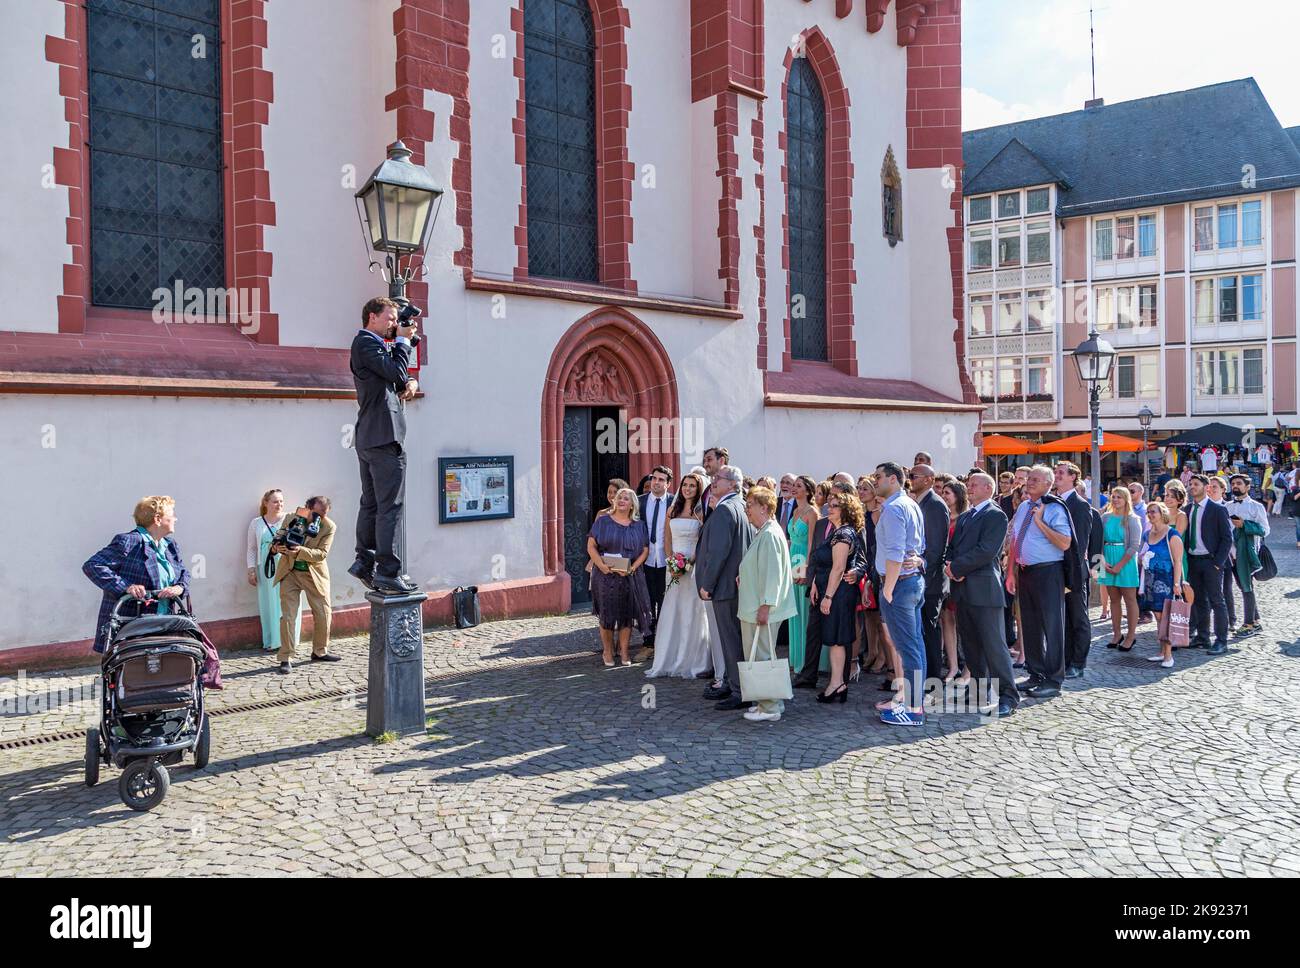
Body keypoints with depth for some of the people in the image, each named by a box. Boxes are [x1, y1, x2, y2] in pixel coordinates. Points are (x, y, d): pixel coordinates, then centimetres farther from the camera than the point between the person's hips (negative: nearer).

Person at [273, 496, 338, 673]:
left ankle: (320, 651, 27)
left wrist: (299, 551, -34)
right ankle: (286, 658, 3)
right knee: (287, 616, -4)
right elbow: (277, 539, 1)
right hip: (289, 573, 0)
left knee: (323, 614, 6)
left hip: (314, 574, 1)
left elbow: (322, 553, -19)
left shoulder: (329, 527, -12)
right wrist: (276, 547, -24)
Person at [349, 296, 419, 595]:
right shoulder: (365, 342, -7)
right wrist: (403, 340, -3)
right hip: (385, 435, -11)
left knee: (371, 503, 13)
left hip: (368, 437, 11)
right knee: (392, 506, -10)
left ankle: (365, 563, 18)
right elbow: (396, 371, -16)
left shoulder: (373, 345, 24)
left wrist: (410, 383, 2)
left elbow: (398, 378, 24)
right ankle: (389, 572, -9)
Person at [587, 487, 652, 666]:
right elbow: (591, 546, -2)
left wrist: (632, 568, -12)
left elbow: (645, 550, 4)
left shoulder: (639, 525, 9)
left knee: (627, 613, 2)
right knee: (607, 613, 1)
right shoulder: (602, 521, 3)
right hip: (605, 575, -2)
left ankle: (624, 652, 15)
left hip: (631, 576, 2)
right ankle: (607, 652, 15)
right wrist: (601, 564, -17)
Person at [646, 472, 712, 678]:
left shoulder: (701, 512, -2)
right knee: (670, 613, 5)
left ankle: (691, 663, 8)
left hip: (694, 566, -4)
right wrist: (671, 559, -1)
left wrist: (690, 561, -16)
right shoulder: (673, 510, 12)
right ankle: (668, 661, 13)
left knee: (692, 614, -1)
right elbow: (667, 539, 13)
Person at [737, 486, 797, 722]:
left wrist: (765, 605, -21)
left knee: (762, 658, -4)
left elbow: (773, 573, -21)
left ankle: (770, 708, 3)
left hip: (762, 610, -10)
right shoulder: (762, 533, 16)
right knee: (757, 657, 15)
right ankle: (768, 702, 23)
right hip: (753, 609, 10)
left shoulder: (770, 535, -17)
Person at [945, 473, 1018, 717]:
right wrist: (950, 565, -4)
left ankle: (1008, 696, -3)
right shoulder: (963, 516, 20)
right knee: (970, 642, 14)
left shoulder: (996, 515, -7)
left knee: (994, 644, -8)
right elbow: (952, 546, 16)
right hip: (962, 587, 8)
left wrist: (957, 567, -14)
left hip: (983, 587, -8)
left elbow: (986, 551, -18)